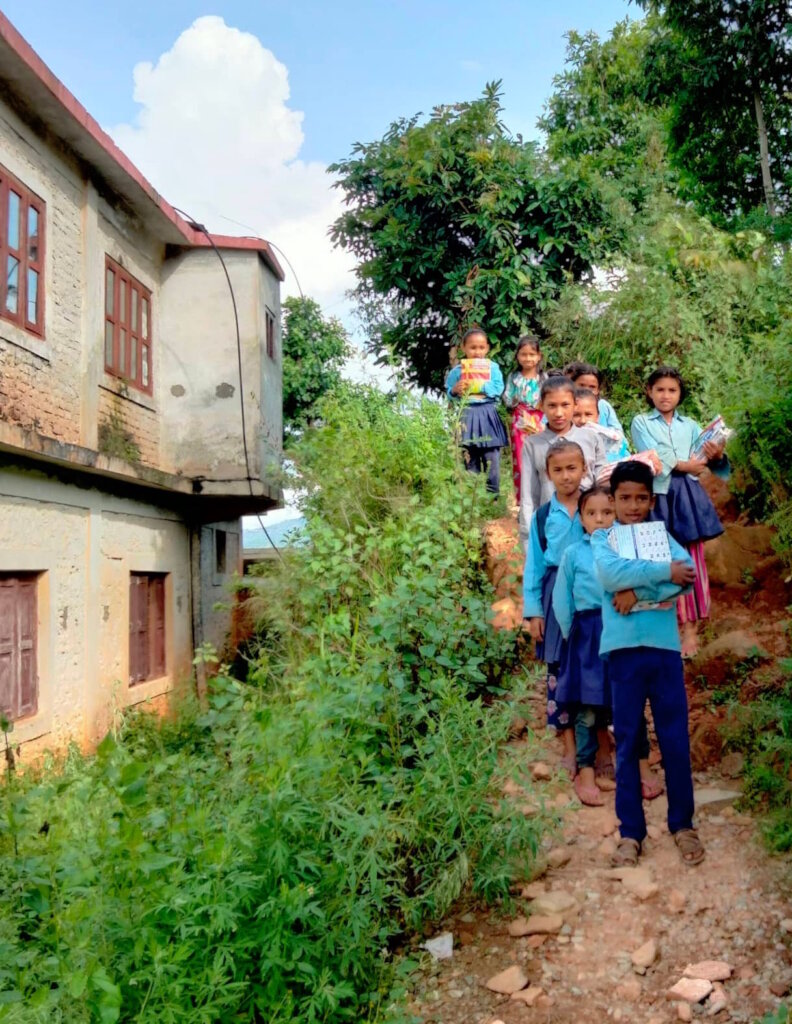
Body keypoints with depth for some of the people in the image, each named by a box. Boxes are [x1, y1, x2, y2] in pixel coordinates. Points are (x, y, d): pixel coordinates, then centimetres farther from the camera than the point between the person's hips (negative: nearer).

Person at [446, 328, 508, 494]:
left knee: (492, 459, -1)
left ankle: (493, 494, 8)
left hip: (488, 416, -1)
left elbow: (497, 390, -6)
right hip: (467, 416, 1)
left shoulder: (493, 367, 4)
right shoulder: (457, 371, 4)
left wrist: (479, 386, -13)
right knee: (470, 460, 8)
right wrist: (455, 390, -14)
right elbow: (449, 394, 7)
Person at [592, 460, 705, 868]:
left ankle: (682, 824, 24)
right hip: (624, 650, -1)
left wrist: (637, 590, -15)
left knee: (676, 740, 7)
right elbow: (610, 573, -15)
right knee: (627, 742, 7)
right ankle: (631, 831, 17)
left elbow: (689, 573, -8)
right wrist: (663, 572, -13)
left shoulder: (662, 534, 11)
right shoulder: (602, 538, 7)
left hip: (664, 647, 2)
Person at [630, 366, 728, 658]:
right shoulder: (641, 423, 8)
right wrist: (683, 465, -13)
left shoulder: (690, 426, 17)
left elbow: (703, 461, 4)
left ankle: (690, 627, 5)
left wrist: (716, 456, -17)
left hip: (688, 497, 3)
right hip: (659, 497, -2)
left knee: (692, 561, -1)